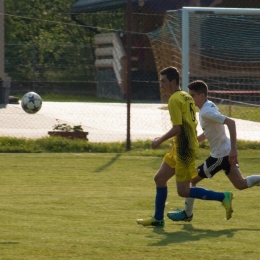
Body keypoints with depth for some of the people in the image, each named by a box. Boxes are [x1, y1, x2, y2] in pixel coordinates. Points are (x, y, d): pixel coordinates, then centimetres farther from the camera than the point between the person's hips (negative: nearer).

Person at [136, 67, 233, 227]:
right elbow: (193, 123, 16)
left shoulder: (174, 100, -15)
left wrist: (160, 140, -9)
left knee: (183, 191, -6)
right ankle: (158, 219, 18)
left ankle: (223, 197, -5)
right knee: (160, 178, 14)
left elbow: (177, 128, -21)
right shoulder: (186, 97, 13)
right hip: (179, 148, 10)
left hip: (183, 149, -10)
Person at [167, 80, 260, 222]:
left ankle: (187, 214, 17)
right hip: (225, 152, 9)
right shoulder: (208, 106, 7)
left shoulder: (206, 112, -23)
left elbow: (231, 122, -33)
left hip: (220, 155, -9)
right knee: (241, 184, 17)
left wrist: (233, 149, -33)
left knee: (191, 179, 4)